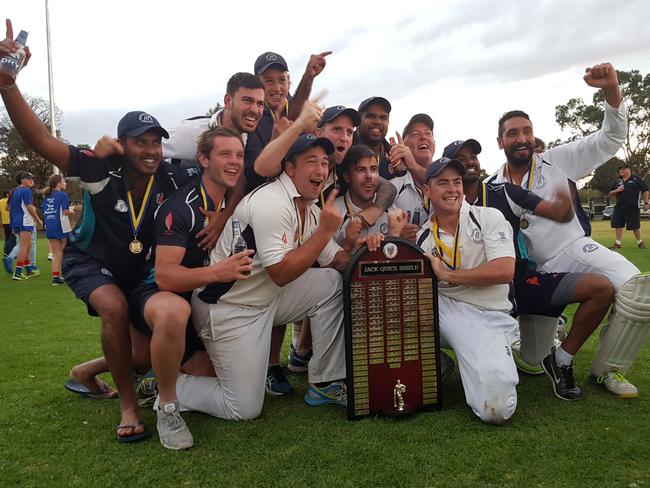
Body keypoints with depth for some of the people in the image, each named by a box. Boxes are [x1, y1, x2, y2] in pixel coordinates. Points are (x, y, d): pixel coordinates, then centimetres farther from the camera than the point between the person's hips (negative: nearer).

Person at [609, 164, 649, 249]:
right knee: (618, 226, 2)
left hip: (632, 208, -4)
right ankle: (617, 243, 9)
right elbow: (610, 194, 18)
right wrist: (616, 190, -2)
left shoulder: (636, 179, 2)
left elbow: (645, 191, 2)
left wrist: (645, 203, -3)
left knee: (635, 226, 2)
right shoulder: (618, 181, 16)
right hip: (619, 208, 4)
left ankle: (640, 242, 17)